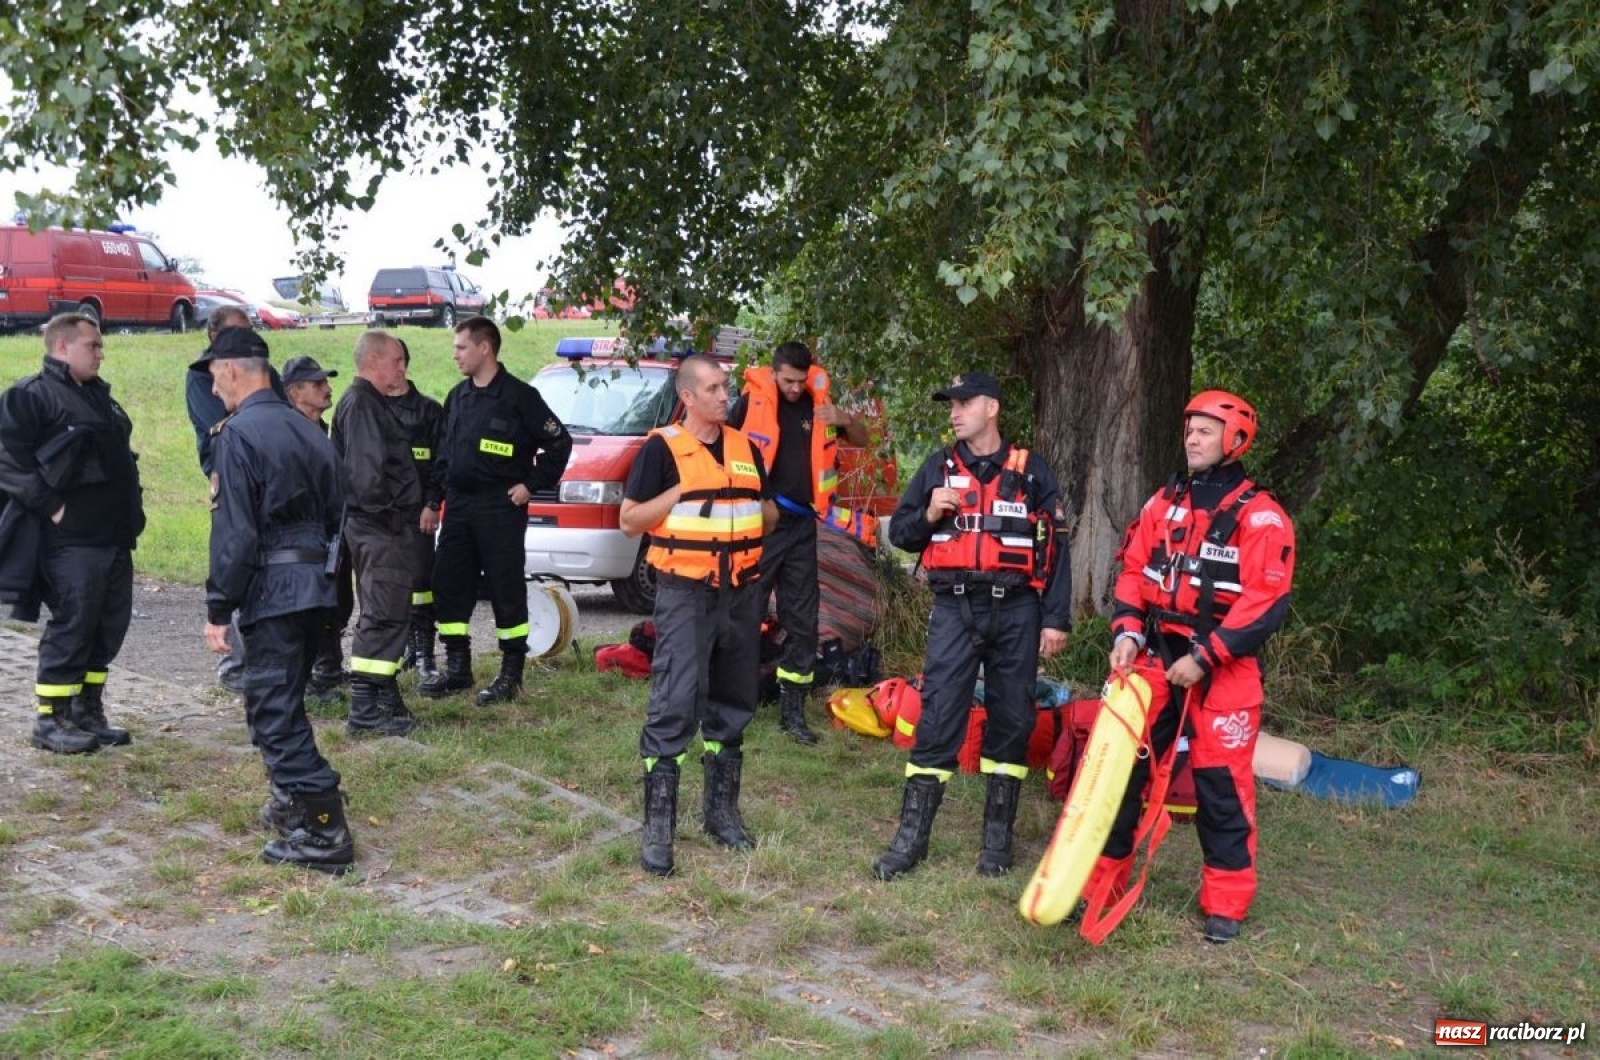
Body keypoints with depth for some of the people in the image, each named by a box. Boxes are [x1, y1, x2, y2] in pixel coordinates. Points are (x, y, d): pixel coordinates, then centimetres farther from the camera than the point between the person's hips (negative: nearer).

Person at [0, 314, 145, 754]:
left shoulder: (99, 394, 19)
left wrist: (131, 508, 17)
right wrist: (50, 506, -19)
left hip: (114, 536, 8)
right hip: (72, 539, -8)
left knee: (108, 627, 11)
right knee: (71, 627, -5)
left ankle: (87, 712, 22)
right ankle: (50, 720, 6)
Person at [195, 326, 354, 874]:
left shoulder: (239, 433, -12)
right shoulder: (307, 429, 13)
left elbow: (234, 531, -17)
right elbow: (334, 513, 17)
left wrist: (218, 609, -12)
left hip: (272, 588, -8)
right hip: (315, 582, 9)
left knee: (273, 710, -4)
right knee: (283, 701, 21)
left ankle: (323, 832, -6)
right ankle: (295, 802, 31)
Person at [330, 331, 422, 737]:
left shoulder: (373, 403, 20)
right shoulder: (360, 403, -14)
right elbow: (366, 470, -25)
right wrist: (385, 513, -18)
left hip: (385, 526, 11)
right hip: (378, 526, -11)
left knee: (386, 615, 16)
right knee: (383, 616, -11)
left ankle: (384, 699, 24)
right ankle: (365, 710, -9)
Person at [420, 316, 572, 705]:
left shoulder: (519, 395, -9)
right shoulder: (457, 396, 12)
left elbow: (558, 442, -8)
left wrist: (532, 485, -9)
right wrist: (441, 489, 10)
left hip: (500, 508, -7)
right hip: (458, 507, 7)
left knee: (507, 590, -1)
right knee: (448, 585, 7)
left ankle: (511, 673, 8)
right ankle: (457, 667, 18)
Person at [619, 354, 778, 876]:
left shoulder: (744, 448, 12)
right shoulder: (662, 448, -4)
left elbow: (770, 514, 21)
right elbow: (629, 521, -6)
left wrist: (757, 510, -1)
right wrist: (683, 491, -16)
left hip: (742, 593, 6)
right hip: (686, 594, -6)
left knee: (733, 706, 12)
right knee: (675, 705, -11)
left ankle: (722, 811, 25)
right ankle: (657, 826, -5)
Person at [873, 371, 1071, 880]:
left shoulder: (1031, 471, 5)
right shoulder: (938, 467, 9)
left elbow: (1053, 549, 4)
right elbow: (900, 532, 13)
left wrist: (1056, 619, -2)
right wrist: (929, 515, -9)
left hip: (1016, 611, 0)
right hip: (954, 609, 0)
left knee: (1011, 721, 6)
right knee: (937, 718, -3)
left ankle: (998, 836, 17)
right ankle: (912, 835, 3)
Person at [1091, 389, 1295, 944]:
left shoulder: (1260, 517, -6)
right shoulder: (1164, 503, 12)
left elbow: (1266, 603, -13)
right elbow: (1133, 571, 13)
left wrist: (1204, 657, -17)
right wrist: (1127, 632, -3)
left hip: (1224, 669, -5)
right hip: (1156, 658, 5)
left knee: (1222, 782, -1)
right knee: (1121, 764, 5)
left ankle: (1226, 903, 12)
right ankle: (1102, 878, 17)